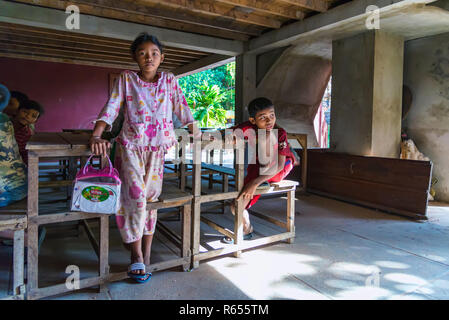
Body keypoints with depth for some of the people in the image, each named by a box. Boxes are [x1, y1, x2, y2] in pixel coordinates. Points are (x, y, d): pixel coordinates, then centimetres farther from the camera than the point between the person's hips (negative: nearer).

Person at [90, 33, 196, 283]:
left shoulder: (169, 81, 9)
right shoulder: (126, 79, 5)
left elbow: (183, 108, 8)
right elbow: (111, 109, -4)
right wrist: (97, 136, -18)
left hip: (158, 146, 1)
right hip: (131, 145, -1)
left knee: (151, 196, 3)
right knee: (135, 195, -14)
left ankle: (146, 254, 16)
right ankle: (137, 256, 0)